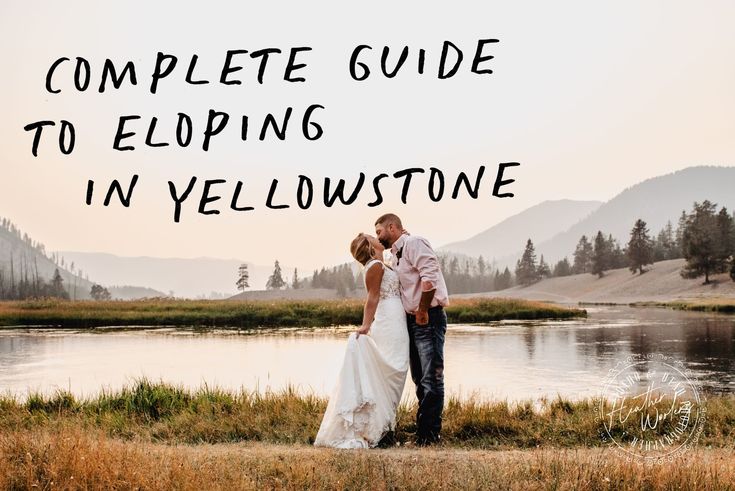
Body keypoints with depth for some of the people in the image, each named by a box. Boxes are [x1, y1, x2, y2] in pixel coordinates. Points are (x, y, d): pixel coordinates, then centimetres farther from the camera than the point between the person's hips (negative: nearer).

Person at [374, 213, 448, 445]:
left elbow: (430, 277, -22)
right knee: (419, 378, 14)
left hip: (429, 319, -10)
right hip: (412, 320, 10)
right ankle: (423, 429, 22)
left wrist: (422, 311, -18)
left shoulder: (413, 243, -9)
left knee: (431, 377, -8)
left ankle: (430, 433, -5)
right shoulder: (397, 254, 20)